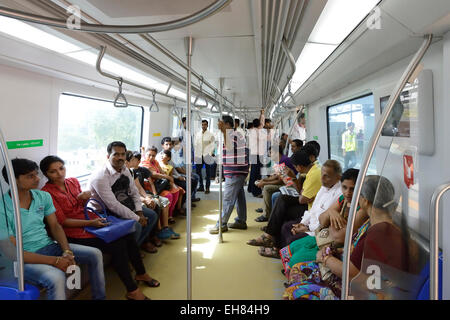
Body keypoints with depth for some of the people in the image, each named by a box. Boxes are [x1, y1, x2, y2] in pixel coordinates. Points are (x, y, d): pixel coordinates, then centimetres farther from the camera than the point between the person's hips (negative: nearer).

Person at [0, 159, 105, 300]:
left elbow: (55, 226, 6)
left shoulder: (43, 196, 0)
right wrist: (55, 261, -24)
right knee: (56, 277, -35)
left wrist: (67, 251, -13)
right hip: (25, 259, -6)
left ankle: (99, 297, 15)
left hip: (49, 246, 7)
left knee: (95, 254, -3)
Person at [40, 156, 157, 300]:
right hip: (75, 231, -7)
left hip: (91, 220, 7)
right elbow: (62, 221, -14)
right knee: (118, 245, -22)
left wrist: (83, 198, -4)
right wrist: (90, 223, -22)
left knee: (127, 235, -10)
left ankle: (141, 274, 12)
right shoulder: (47, 192, -11)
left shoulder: (73, 181, 9)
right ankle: (132, 291, -10)